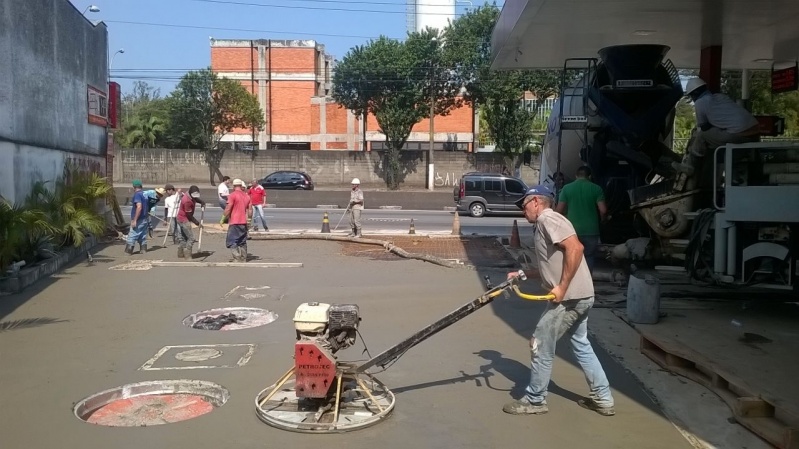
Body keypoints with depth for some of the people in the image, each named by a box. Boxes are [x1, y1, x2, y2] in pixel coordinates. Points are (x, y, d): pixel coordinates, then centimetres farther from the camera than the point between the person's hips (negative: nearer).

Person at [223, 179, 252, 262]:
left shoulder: (233, 195, -9)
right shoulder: (246, 196, 12)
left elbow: (228, 209, -13)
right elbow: (250, 210, 15)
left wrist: (224, 218, 1)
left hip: (234, 223, -7)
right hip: (244, 223, 7)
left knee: (231, 242, -6)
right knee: (242, 243, 13)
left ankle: (237, 258, -19)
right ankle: (243, 259, 15)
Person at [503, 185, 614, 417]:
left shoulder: (548, 219, -12)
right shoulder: (544, 224, 19)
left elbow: (575, 248, -25)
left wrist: (562, 287, -25)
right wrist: (521, 275, 17)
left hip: (570, 297, -10)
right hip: (579, 296, 10)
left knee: (541, 345, 0)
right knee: (581, 345, 20)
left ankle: (534, 401, 13)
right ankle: (602, 399, 29)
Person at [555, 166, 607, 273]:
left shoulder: (567, 188, 0)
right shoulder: (596, 189, 0)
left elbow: (559, 210, 0)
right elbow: (603, 210, -5)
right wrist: (601, 221, 15)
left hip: (572, 231, 0)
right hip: (591, 231, 0)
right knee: (588, 259, 9)